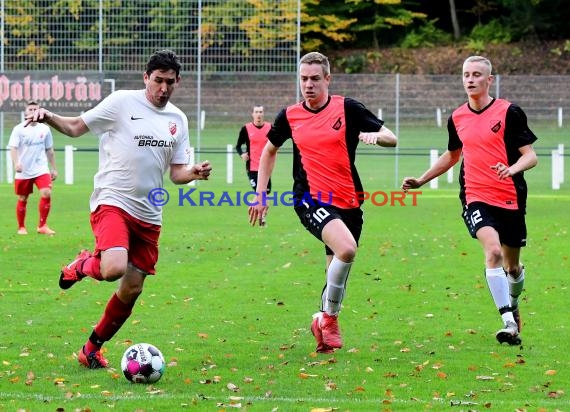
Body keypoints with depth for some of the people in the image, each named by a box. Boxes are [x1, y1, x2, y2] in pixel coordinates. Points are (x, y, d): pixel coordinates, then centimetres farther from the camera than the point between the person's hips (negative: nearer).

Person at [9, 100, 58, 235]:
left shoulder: (44, 129, 5)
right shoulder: (19, 129, -4)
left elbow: (49, 150, 14)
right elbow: (13, 148, -12)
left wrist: (53, 168, 13)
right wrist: (16, 163, -29)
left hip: (41, 169, 1)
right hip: (23, 172, -1)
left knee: (46, 194, -18)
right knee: (22, 199, 7)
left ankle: (42, 226, -9)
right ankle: (21, 227, 23)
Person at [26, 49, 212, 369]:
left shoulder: (178, 119, 11)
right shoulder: (122, 102, -5)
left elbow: (177, 172, 14)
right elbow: (76, 127, -1)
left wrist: (195, 173, -9)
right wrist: (49, 117, -21)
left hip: (148, 215, 6)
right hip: (112, 202, -6)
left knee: (132, 290, 5)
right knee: (115, 268, -30)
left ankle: (93, 349, 24)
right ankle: (83, 265, 7)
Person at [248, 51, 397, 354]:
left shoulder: (347, 109, -1)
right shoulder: (289, 116, 3)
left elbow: (391, 138, -2)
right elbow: (269, 150, 21)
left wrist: (375, 136, -25)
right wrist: (260, 194, 15)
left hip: (348, 201, 2)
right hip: (310, 200, -2)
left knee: (337, 271, 8)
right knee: (347, 249, -27)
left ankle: (325, 324, 32)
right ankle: (329, 315, -10)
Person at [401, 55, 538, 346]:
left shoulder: (509, 112, -6)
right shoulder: (457, 118, 7)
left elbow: (530, 155, -7)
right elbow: (452, 155, 26)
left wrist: (512, 169, -28)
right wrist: (421, 180, 22)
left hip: (511, 199, -1)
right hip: (476, 199, 1)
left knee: (512, 264, 12)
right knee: (493, 250, -24)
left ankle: (512, 303, 46)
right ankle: (509, 323, -27)